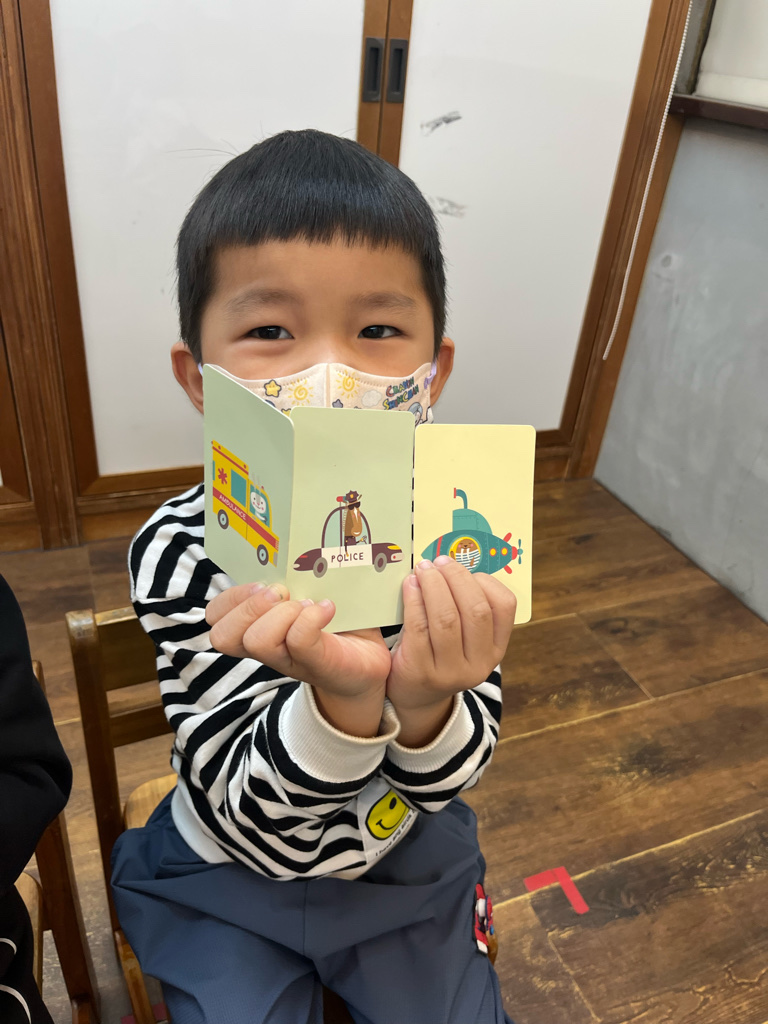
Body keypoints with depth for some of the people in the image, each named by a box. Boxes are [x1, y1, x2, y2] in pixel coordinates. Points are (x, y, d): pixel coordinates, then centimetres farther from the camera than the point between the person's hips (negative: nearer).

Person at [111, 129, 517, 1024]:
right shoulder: (180, 552, -27)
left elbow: (442, 781, -15)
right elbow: (250, 818, -26)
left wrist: (426, 700, -39)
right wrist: (343, 699, -47)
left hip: (408, 858, 2)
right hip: (233, 876, -1)